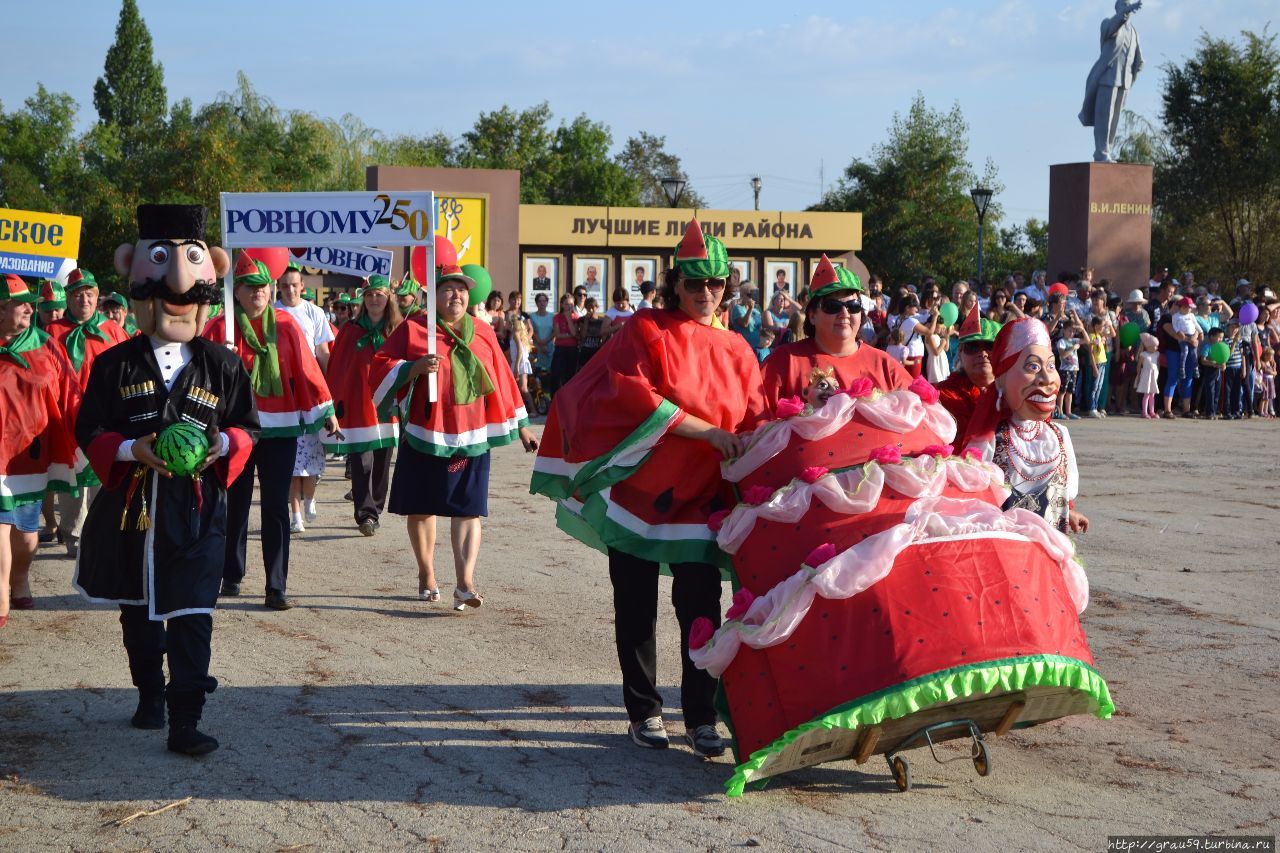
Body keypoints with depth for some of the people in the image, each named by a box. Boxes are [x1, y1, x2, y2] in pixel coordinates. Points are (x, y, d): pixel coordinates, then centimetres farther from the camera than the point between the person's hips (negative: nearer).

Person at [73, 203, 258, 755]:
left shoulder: (222, 365, 1)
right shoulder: (115, 364, 0)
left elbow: (248, 425, 6)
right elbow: (89, 430, -1)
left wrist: (224, 443, -16)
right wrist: (131, 450, -19)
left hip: (197, 508, -1)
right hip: (130, 505, 2)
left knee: (191, 616, -5)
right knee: (138, 611, 16)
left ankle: (185, 720, -1)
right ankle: (150, 696, 35)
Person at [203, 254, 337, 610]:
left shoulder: (285, 324, 4)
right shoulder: (220, 327, -1)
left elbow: (307, 367, 5)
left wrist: (326, 411, 6)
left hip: (280, 429, 0)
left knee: (276, 507, -3)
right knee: (236, 505, 12)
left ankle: (277, 587, -2)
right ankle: (231, 577, 26)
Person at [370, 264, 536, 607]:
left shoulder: (482, 332, 9)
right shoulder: (413, 329, 0)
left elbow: (502, 381, 14)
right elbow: (381, 367, -2)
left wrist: (521, 428, 15)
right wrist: (415, 368, -20)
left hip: (472, 438, 1)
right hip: (425, 436, -1)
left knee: (468, 510, -7)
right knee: (422, 509, 8)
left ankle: (465, 582, -12)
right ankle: (426, 575, 25)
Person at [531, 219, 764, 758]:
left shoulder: (736, 350, 8)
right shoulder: (646, 330, -4)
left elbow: (755, 423, 7)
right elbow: (632, 396, -17)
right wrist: (707, 432, -20)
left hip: (700, 500, 2)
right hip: (637, 489, -2)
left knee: (700, 608, -1)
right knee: (636, 608, 6)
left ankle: (701, 718, 9)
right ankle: (643, 712, 19)